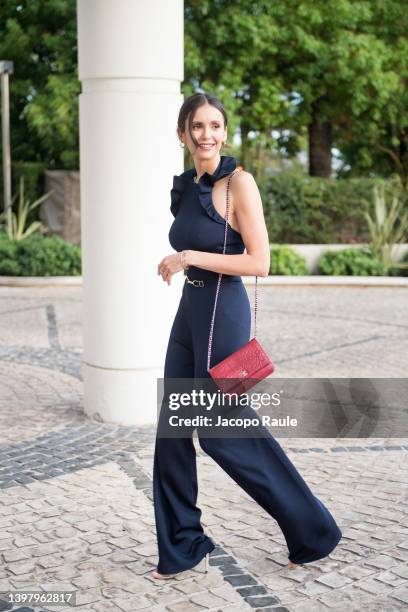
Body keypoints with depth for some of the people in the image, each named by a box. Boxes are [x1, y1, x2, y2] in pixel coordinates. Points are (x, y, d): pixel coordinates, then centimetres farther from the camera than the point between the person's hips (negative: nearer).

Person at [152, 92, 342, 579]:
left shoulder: (238, 182, -12)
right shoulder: (186, 187, 11)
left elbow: (259, 263, -17)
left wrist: (190, 257, -19)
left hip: (223, 313, -8)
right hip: (189, 312, 8)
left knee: (222, 432, 0)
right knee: (171, 431, 8)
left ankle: (312, 531, 17)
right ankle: (181, 547, 23)